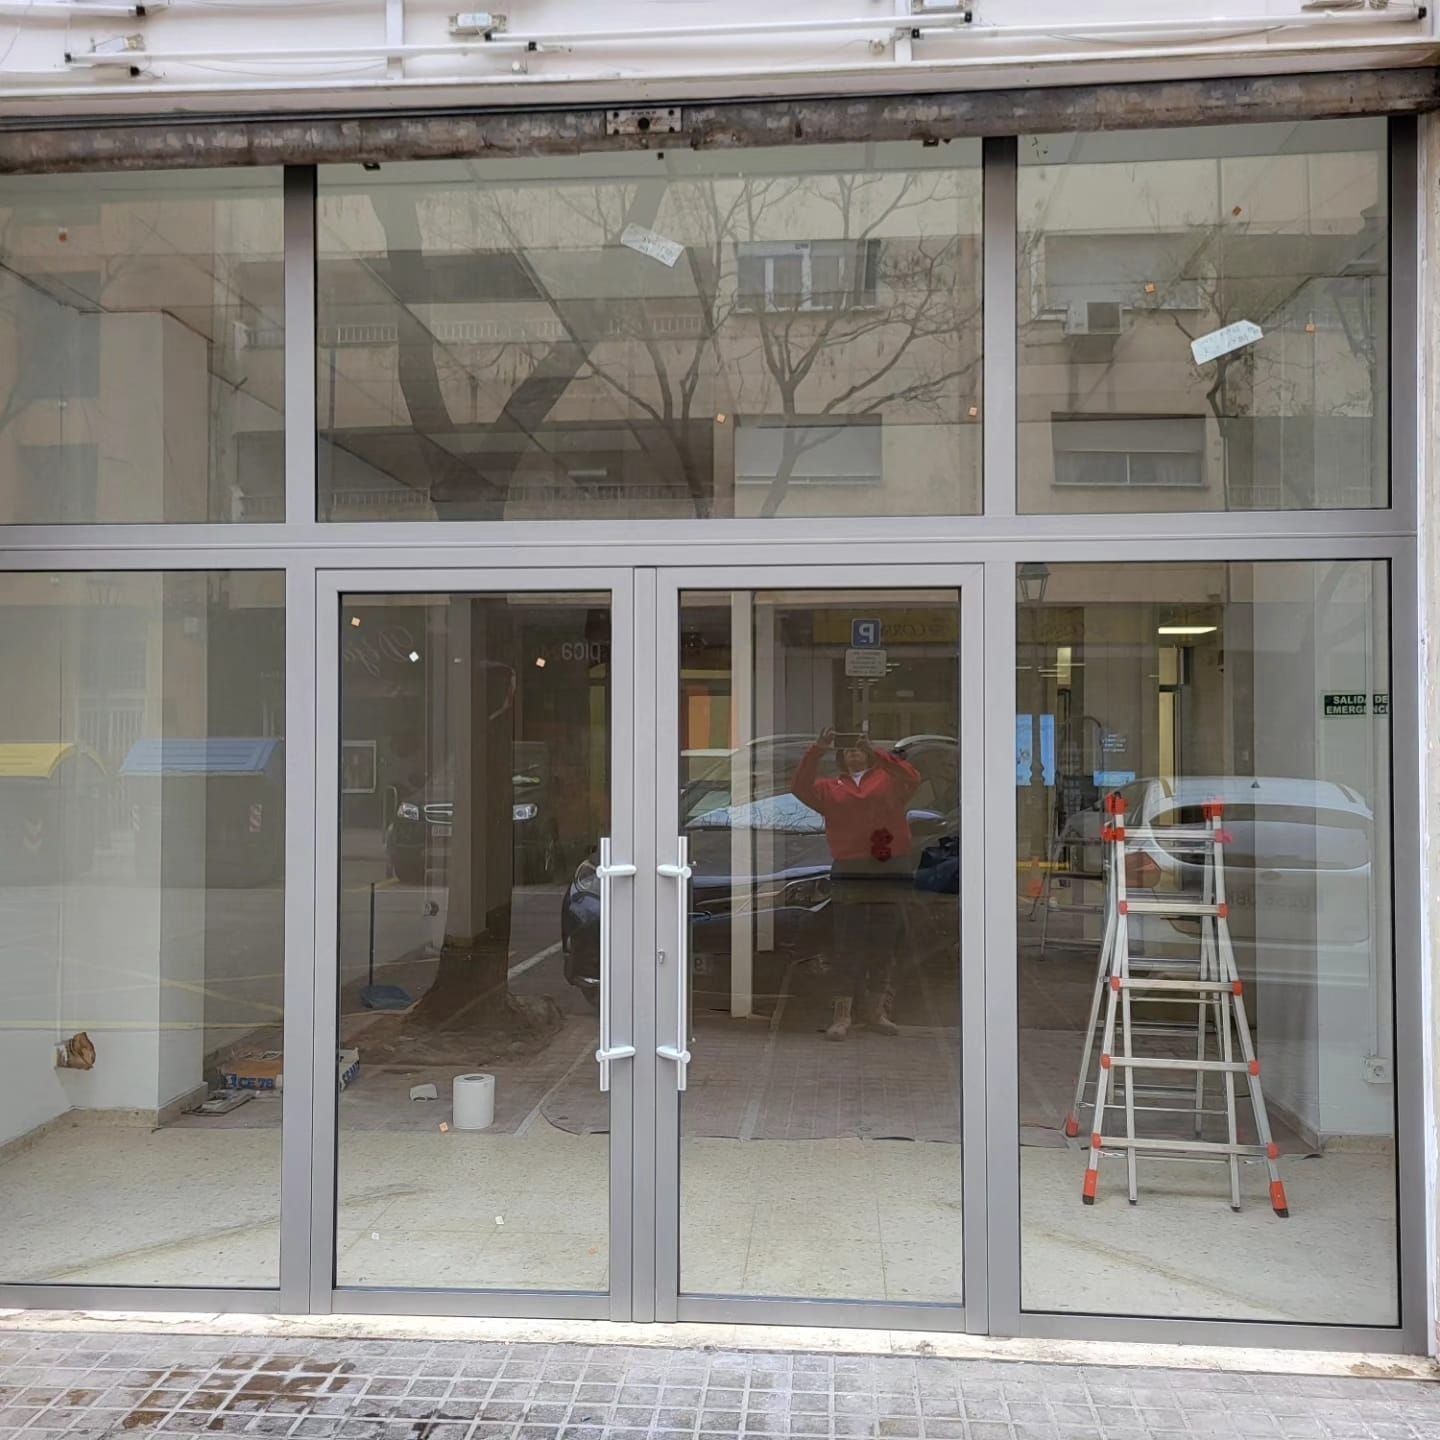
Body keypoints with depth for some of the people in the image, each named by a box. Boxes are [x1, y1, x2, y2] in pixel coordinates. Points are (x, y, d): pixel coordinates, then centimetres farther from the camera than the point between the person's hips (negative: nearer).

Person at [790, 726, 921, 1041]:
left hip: (891, 870, 0)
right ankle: (842, 1014, -2)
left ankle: (876, 1009, 18)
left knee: (885, 943, 6)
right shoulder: (831, 788, 14)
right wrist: (816, 752, -14)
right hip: (848, 872, 0)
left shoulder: (889, 781, 11)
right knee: (846, 945, -3)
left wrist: (876, 753, -18)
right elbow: (801, 788, -2)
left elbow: (912, 779, -9)